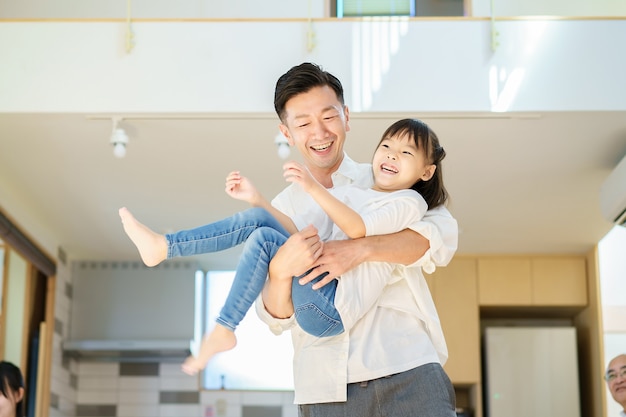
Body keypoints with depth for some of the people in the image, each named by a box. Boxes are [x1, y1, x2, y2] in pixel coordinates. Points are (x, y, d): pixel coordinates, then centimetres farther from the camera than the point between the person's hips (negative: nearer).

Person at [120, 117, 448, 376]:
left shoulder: (409, 202, 1)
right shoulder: (347, 193, 24)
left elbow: (358, 228, -18)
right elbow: (296, 230, 19)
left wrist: (313, 188, -25)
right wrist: (257, 199, 9)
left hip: (333, 310, -7)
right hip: (313, 301, 7)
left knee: (264, 239, -21)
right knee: (255, 219, -2)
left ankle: (223, 332, -14)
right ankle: (163, 246, -5)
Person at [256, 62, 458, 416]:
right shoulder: (283, 209, 14)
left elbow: (443, 237, -9)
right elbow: (276, 318, 7)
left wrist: (361, 249, -22)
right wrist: (281, 270, -15)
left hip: (408, 369, -1)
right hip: (325, 388, 2)